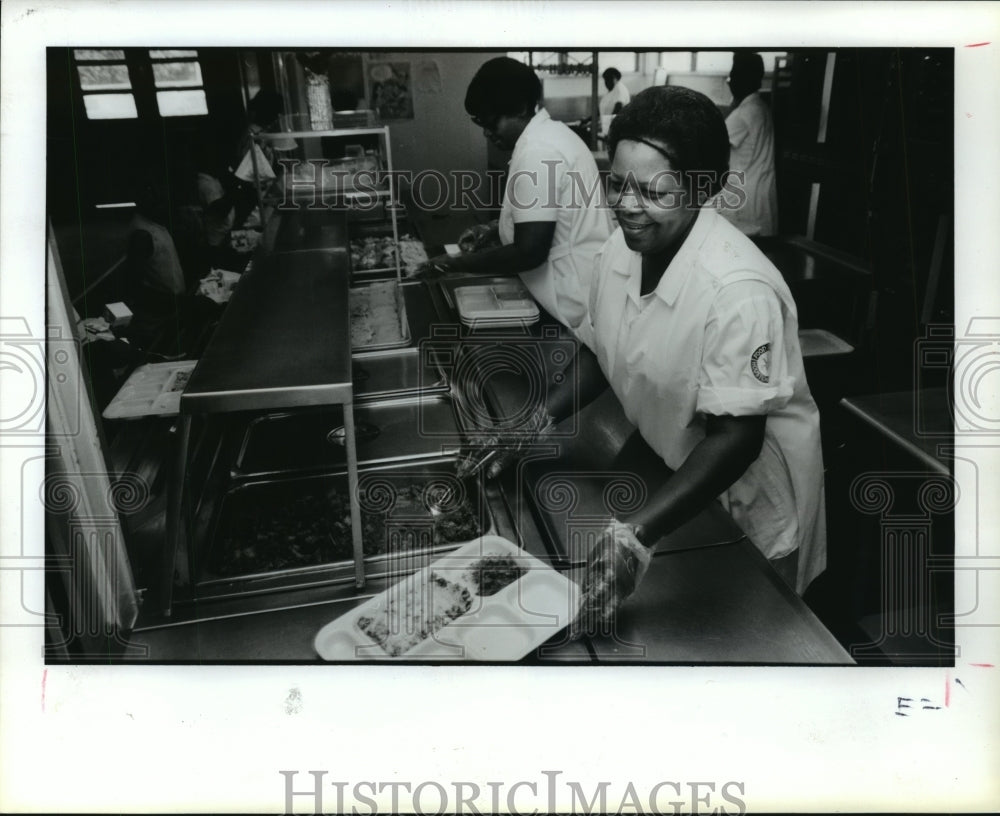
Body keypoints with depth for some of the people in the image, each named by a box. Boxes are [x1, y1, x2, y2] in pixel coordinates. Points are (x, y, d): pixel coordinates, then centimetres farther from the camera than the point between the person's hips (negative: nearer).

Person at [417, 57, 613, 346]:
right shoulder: (549, 134, 12)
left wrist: (456, 264, -15)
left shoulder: (536, 151, -21)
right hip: (586, 293, 10)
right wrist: (494, 230, 15)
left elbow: (529, 252, -24)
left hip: (578, 310, -10)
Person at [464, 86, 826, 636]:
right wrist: (540, 419, -11)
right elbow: (603, 353, 4)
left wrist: (635, 536, -41)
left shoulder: (739, 291, -33)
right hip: (670, 471, 6)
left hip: (748, 489, -6)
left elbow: (736, 439, -33)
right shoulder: (622, 248, -11)